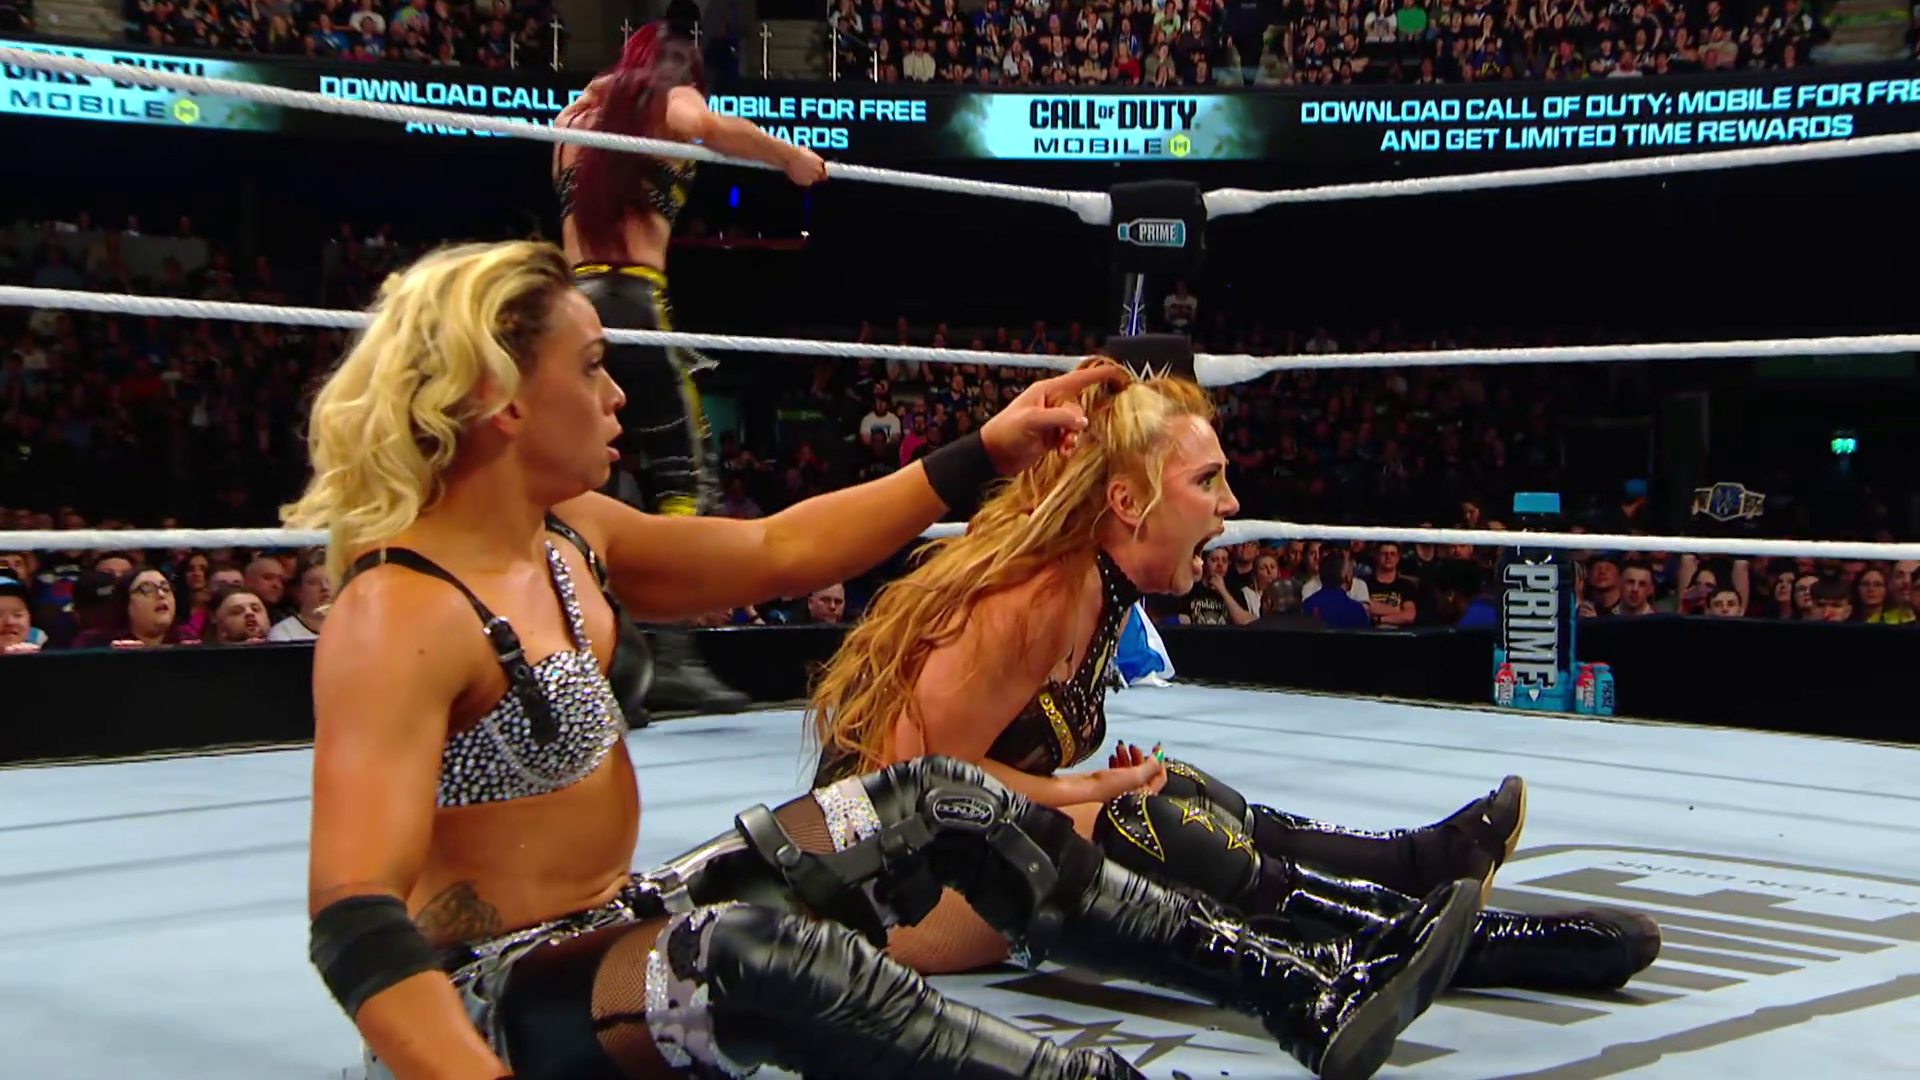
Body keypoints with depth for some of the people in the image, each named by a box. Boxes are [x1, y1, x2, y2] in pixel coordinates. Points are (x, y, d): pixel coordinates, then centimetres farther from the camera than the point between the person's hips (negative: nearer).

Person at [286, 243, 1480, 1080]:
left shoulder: (565, 533, 4)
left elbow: (778, 552, 15)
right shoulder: (401, 617, -24)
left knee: (938, 802, 5)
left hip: (617, 928, 9)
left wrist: (987, 456, 15)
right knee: (751, 955, -39)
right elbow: (356, 916, -35)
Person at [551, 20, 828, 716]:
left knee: (593, 488, 9)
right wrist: (794, 158, -5)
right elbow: (709, 127, -15)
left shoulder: (582, 109, 23)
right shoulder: (672, 99, 8)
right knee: (681, 476, -5)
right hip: (633, 300, -6)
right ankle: (672, 656, -16)